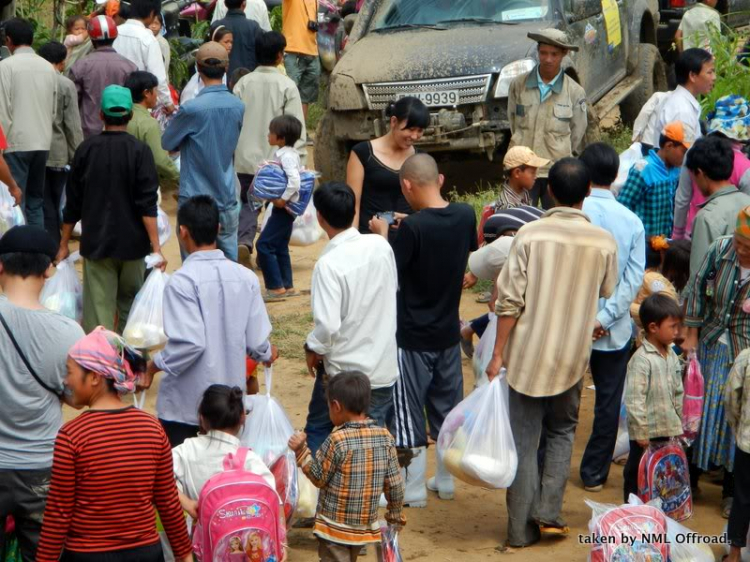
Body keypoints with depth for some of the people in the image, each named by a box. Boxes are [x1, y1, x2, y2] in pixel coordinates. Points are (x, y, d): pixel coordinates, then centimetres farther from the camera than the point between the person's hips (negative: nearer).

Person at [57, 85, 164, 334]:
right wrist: (156, 246, -11)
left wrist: (64, 244, 14)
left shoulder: (86, 150, 0)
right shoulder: (139, 151, -7)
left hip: (95, 242, 1)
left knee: (98, 307, -1)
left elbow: (73, 203, 5)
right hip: (132, 243, -1)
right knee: (130, 304, 16)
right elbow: (147, 204, -13)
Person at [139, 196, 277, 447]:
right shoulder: (246, 278, 0)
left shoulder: (183, 281, -16)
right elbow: (257, 342, 1)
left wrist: (154, 366, -8)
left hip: (185, 404, -5)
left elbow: (189, 344, -23)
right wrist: (266, 353, 23)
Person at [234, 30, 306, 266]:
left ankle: (243, 243, -13)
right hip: (276, 159, -2)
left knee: (248, 203, 10)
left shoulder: (243, 83, 0)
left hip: (246, 158, 2)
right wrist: (298, 158, -3)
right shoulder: (287, 86, -8)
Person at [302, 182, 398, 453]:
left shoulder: (329, 263, -22)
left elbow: (328, 325, -25)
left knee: (318, 432, 15)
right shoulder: (380, 245, -5)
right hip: (385, 367, 5)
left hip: (343, 370, -5)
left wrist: (313, 350, -7)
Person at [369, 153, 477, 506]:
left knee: (408, 414, 6)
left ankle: (412, 488, 13)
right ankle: (447, 481, 28)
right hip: (449, 332, 6)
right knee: (447, 409, 18)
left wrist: (383, 235, 0)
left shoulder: (412, 228, -24)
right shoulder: (465, 216, -6)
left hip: (412, 336, -6)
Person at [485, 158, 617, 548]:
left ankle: (522, 529, 11)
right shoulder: (604, 242, -6)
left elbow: (510, 300, -11)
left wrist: (498, 353, -4)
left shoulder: (530, 234, -11)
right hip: (572, 355, 1)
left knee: (524, 440, 8)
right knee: (562, 431, 21)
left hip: (527, 353, -1)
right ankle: (548, 512, 10)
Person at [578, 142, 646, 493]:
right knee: (608, 403, 13)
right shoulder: (632, 222, -5)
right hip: (614, 332, 1)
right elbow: (634, 279, -10)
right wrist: (605, 319, -12)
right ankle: (594, 473, 20)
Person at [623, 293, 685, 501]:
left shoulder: (672, 356, 7)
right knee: (636, 476, 5)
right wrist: (641, 433, -19)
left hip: (666, 430, 8)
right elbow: (634, 400, -20)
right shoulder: (641, 360, -18)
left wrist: (680, 423, 17)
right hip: (646, 433, -8)